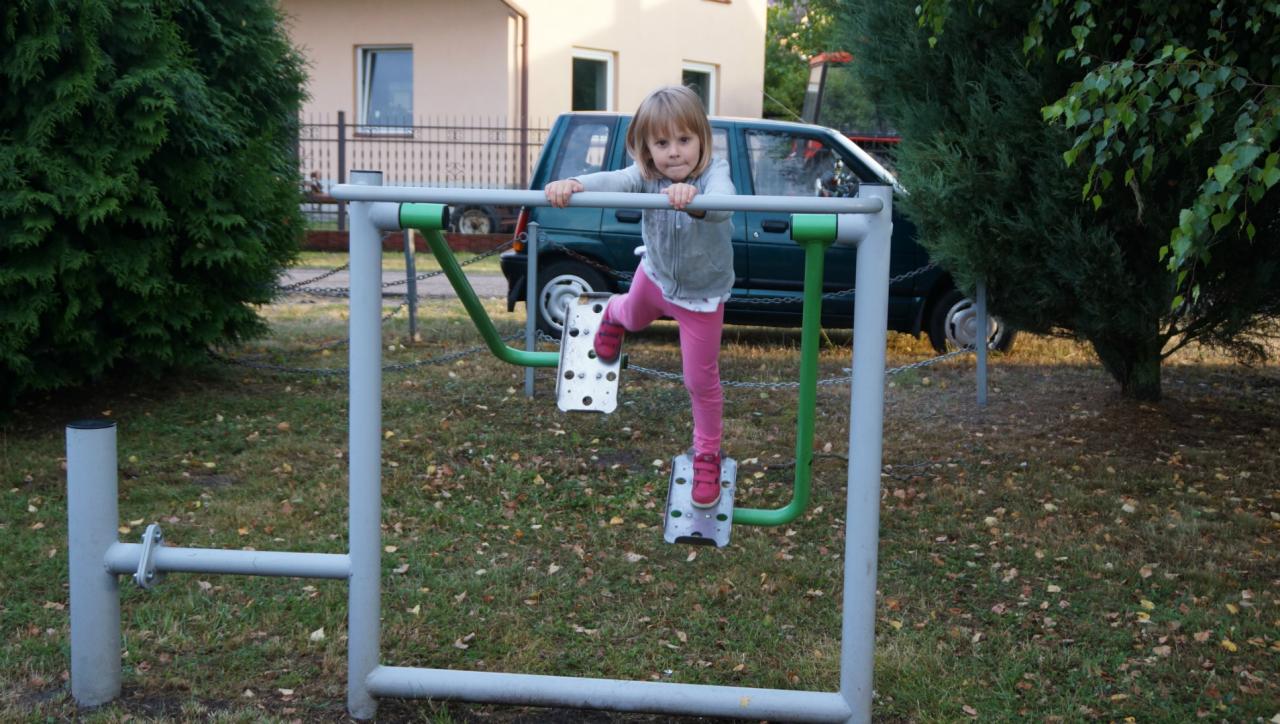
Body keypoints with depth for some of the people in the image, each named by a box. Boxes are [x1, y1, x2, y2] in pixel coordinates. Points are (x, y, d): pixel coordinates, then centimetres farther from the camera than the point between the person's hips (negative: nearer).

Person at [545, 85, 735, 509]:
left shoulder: (714, 174, -33)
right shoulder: (646, 175, -25)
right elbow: (613, 181, -46)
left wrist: (694, 197, -80)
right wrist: (573, 185, -68)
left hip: (701, 295, -3)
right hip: (655, 276, 3)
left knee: (701, 380, 4)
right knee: (634, 318, 34)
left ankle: (707, 454, 29)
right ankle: (614, 314, 73)